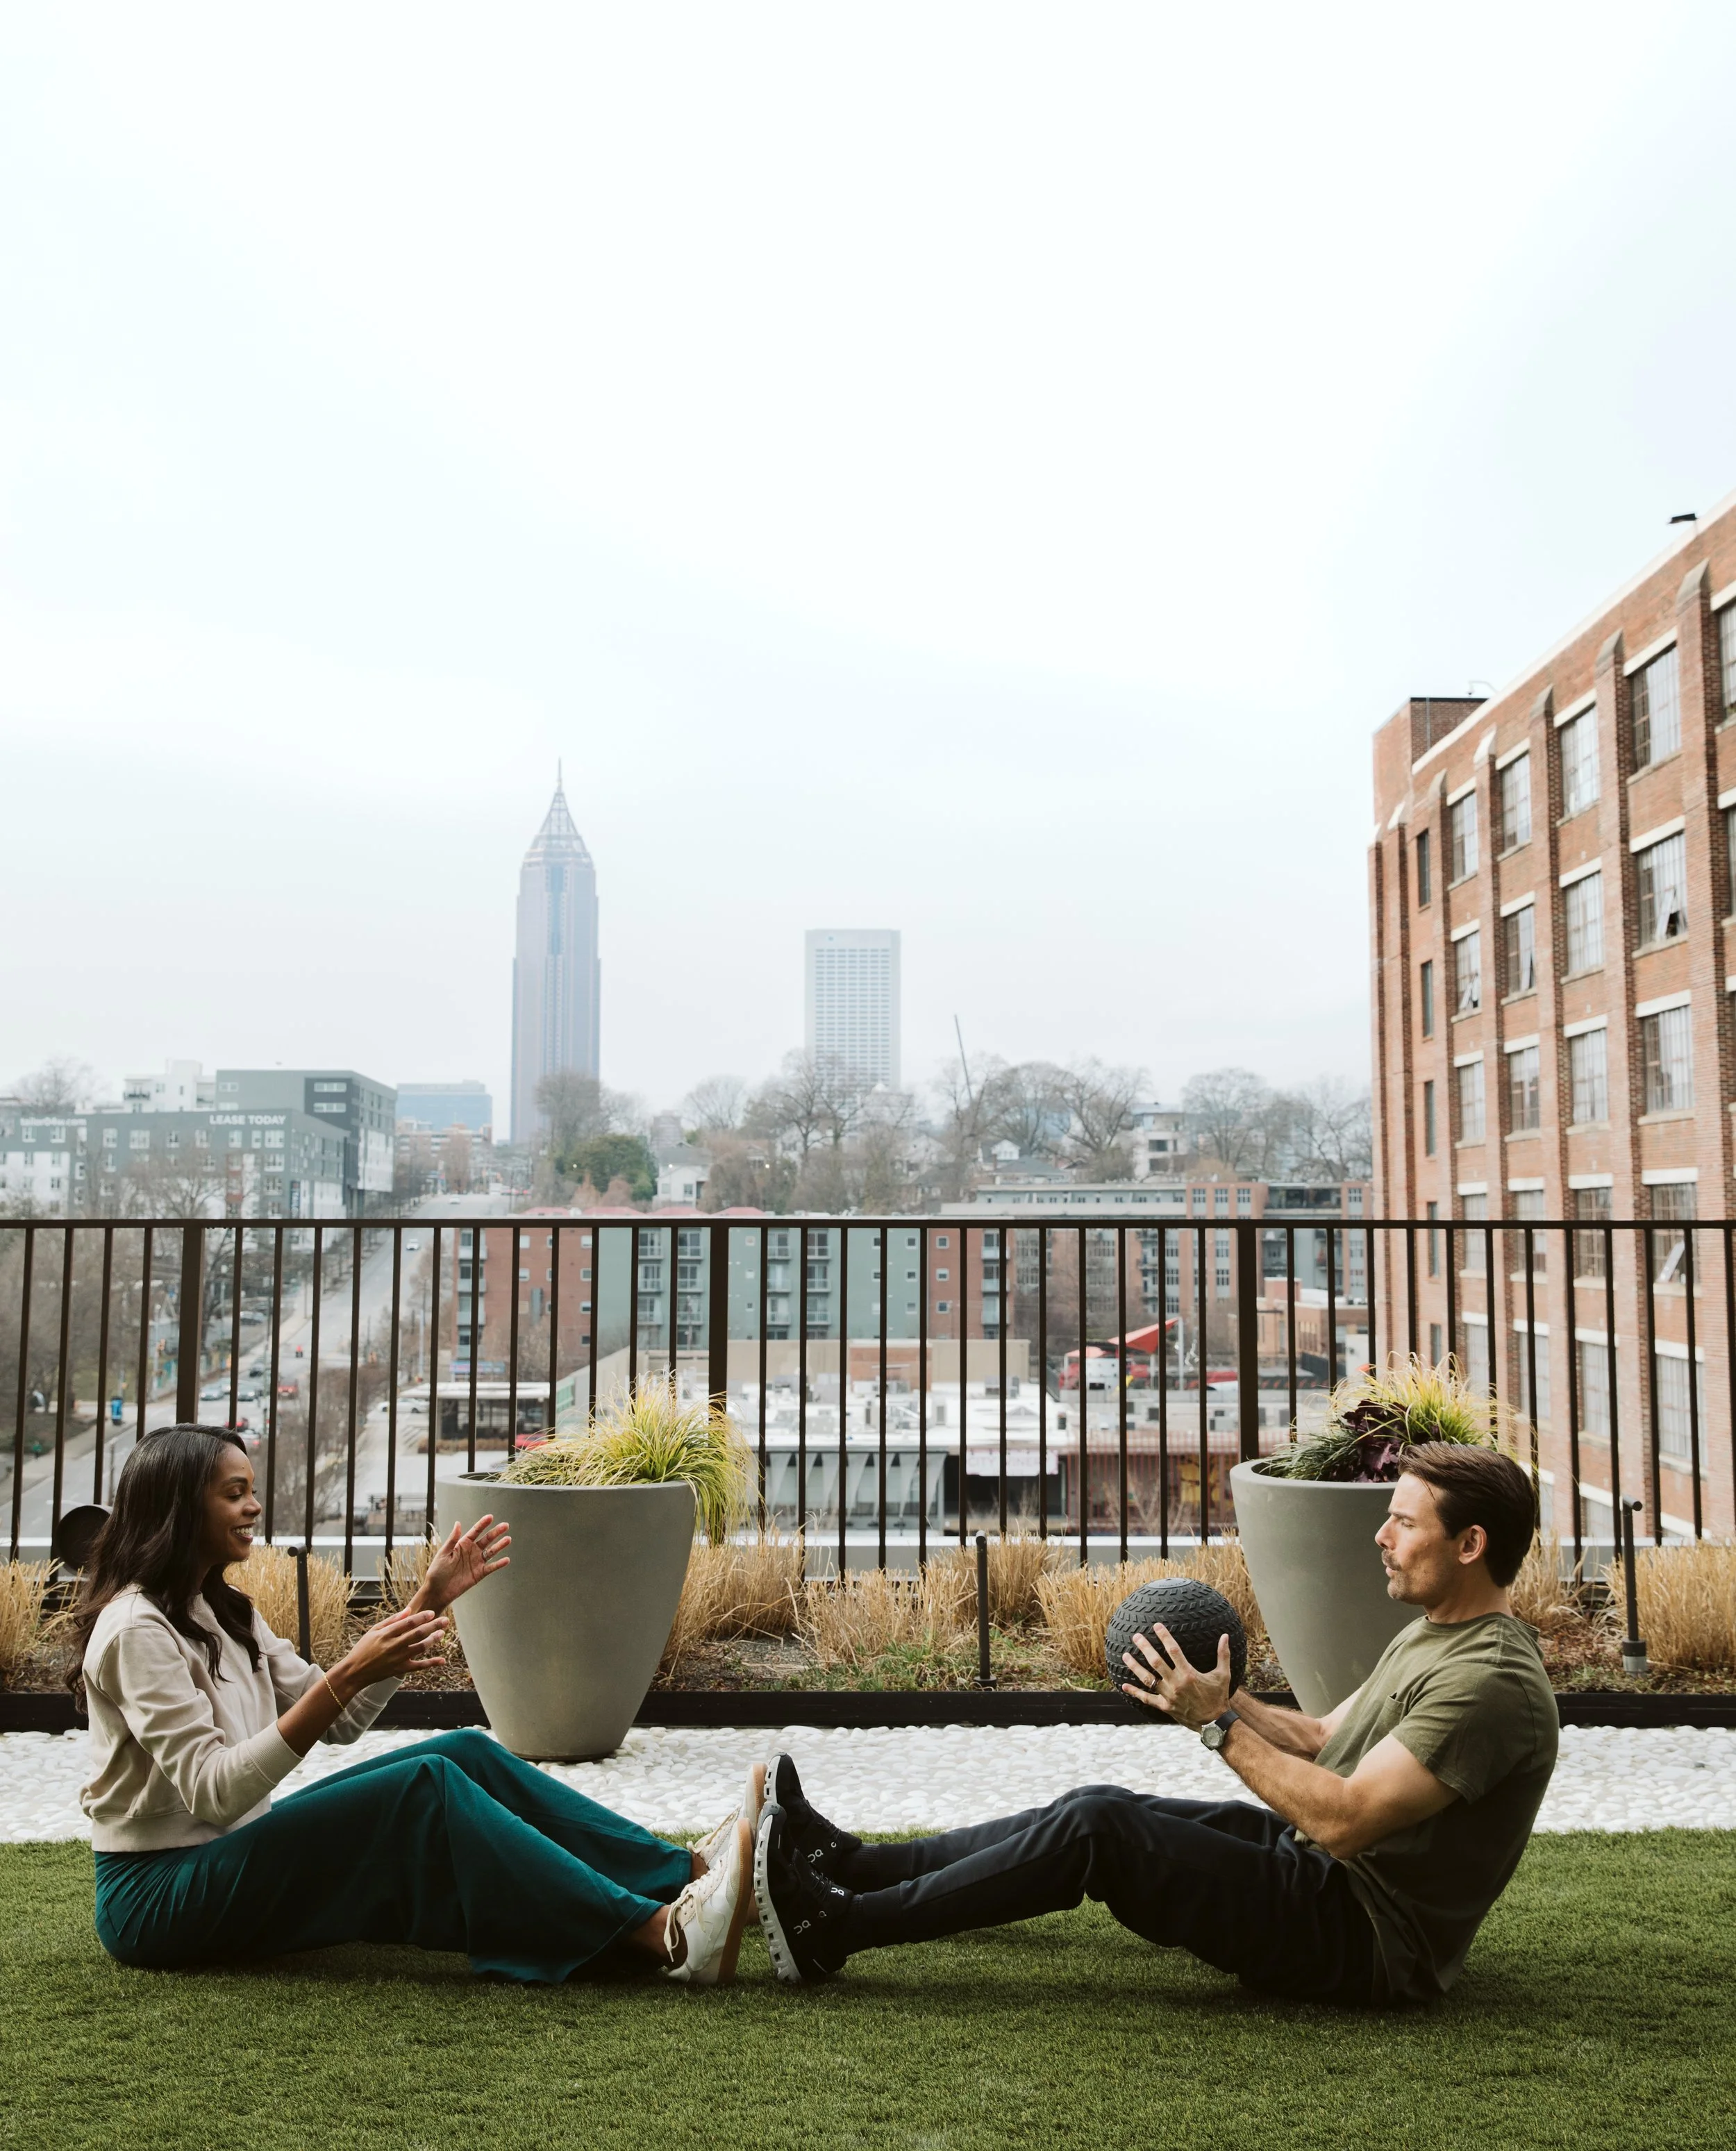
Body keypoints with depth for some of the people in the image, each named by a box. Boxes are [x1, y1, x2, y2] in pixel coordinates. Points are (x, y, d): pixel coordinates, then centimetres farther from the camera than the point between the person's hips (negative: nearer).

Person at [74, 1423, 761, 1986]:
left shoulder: (220, 1611, 12)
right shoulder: (137, 1628, -16)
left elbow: (340, 1720, 8)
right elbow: (212, 1790, -25)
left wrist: (431, 1601, 1)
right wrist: (346, 1676, -33)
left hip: (228, 1855, 8)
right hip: (158, 1895, -8)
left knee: (467, 1754, -10)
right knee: (426, 1786, -27)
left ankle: (689, 1874, -15)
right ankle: (660, 1936, -35)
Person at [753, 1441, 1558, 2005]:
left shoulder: (1491, 1681, -23)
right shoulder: (1430, 1635, 11)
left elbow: (1343, 1820, -28)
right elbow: (1324, 1741, 16)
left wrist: (1218, 1723, -23)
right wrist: (1219, 1697, 2)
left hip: (1364, 1936, -10)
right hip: (1321, 1866, 10)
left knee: (1095, 1828, -18)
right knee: (1102, 1806, 2)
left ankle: (836, 1927, -11)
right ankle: (852, 1865, 8)